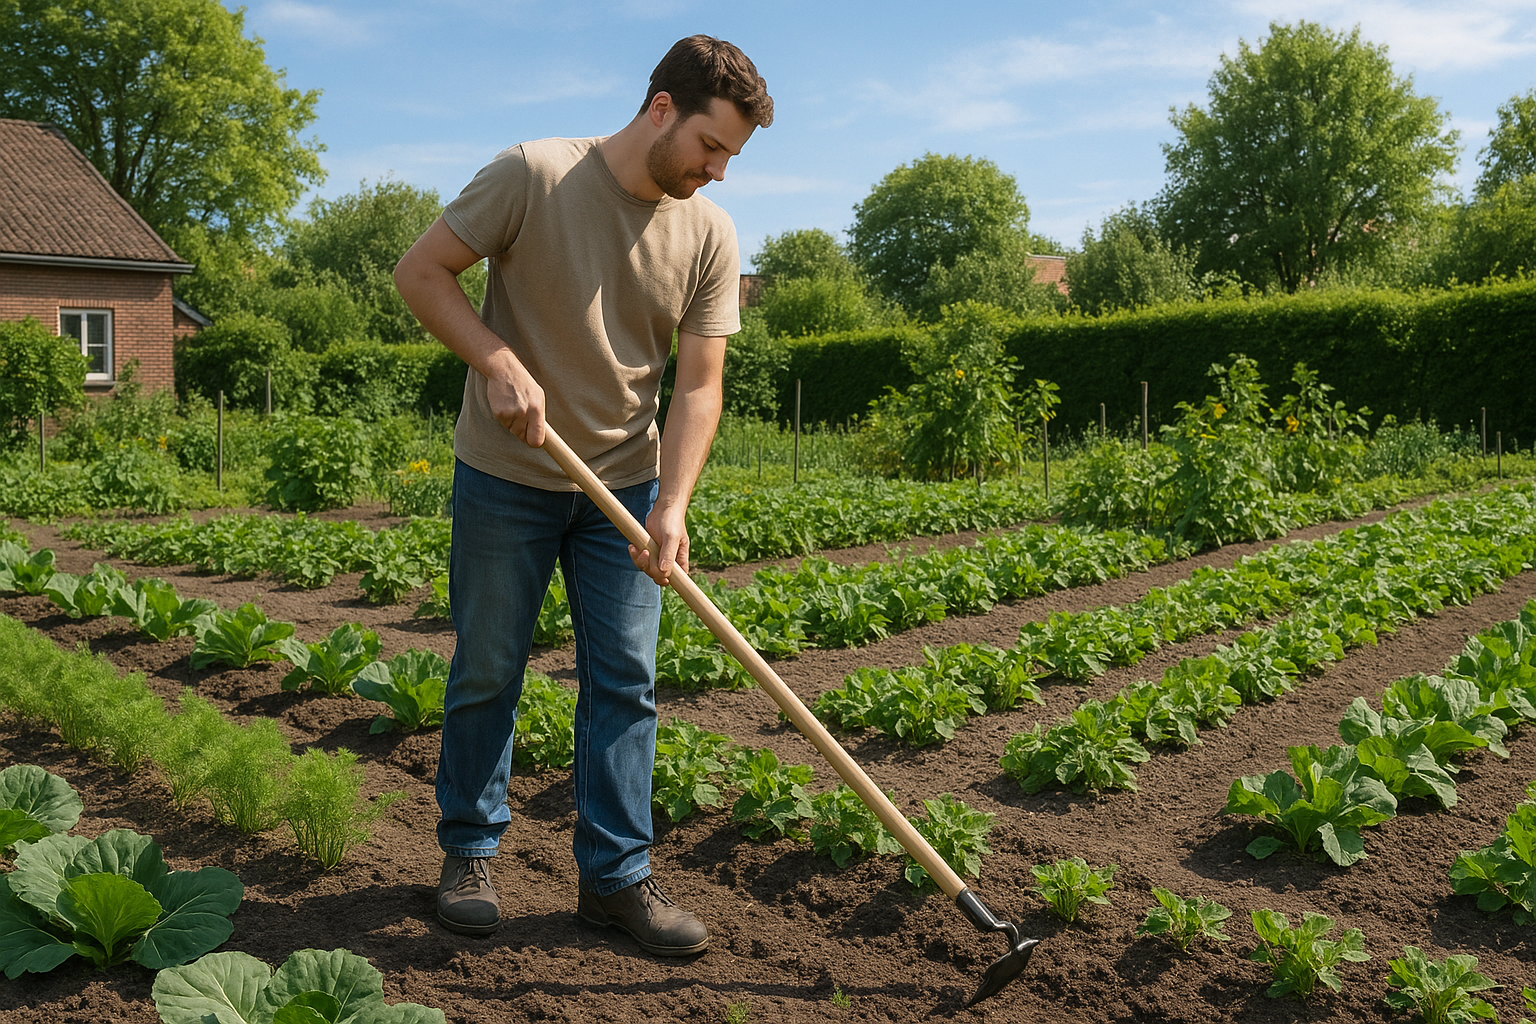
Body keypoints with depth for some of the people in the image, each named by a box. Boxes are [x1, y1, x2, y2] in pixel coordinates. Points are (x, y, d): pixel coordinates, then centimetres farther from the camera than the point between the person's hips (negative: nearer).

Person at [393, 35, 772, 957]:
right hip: (507, 477, -3)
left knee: (625, 680, 3)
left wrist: (672, 507, -18)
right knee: (487, 674, 8)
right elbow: (420, 272, -8)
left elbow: (700, 386, -6)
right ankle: (470, 852, 26)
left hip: (625, 484, 3)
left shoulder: (710, 235, -3)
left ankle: (616, 877, 15)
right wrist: (499, 363, -22)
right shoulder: (533, 176, -13)